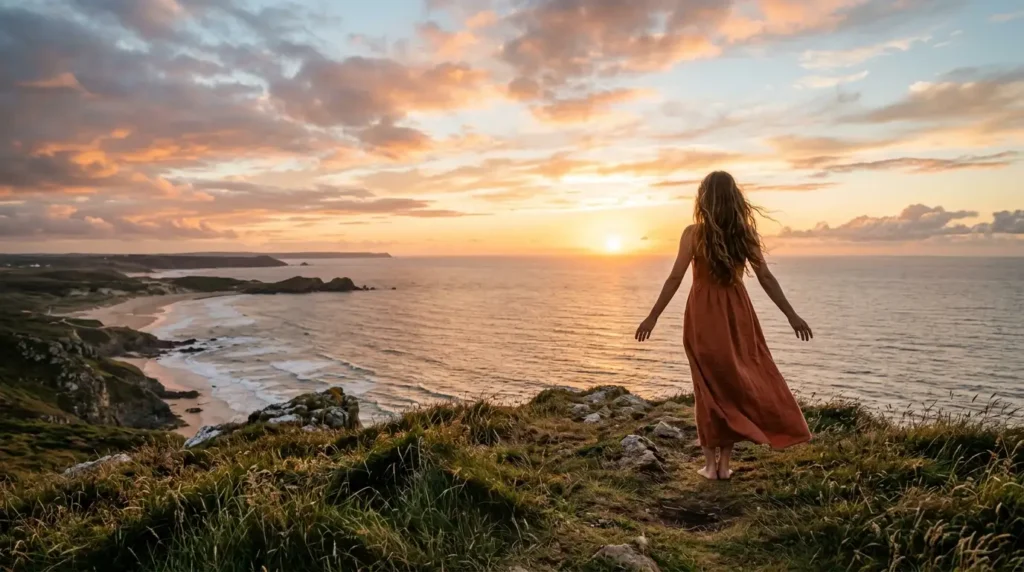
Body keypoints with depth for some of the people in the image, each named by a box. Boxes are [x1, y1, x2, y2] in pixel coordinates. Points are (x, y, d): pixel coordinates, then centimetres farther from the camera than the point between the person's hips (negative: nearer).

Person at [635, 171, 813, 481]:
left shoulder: (694, 233, -8)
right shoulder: (745, 233, 0)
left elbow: (675, 278, -11)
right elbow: (766, 277, 0)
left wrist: (653, 316, -6)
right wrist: (791, 314, 7)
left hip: (704, 313, -2)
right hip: (737, 312, 2)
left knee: (710, 388, 8)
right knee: (735, 383, 12)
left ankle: (711, 463, 13)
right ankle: (724, 462, 17)